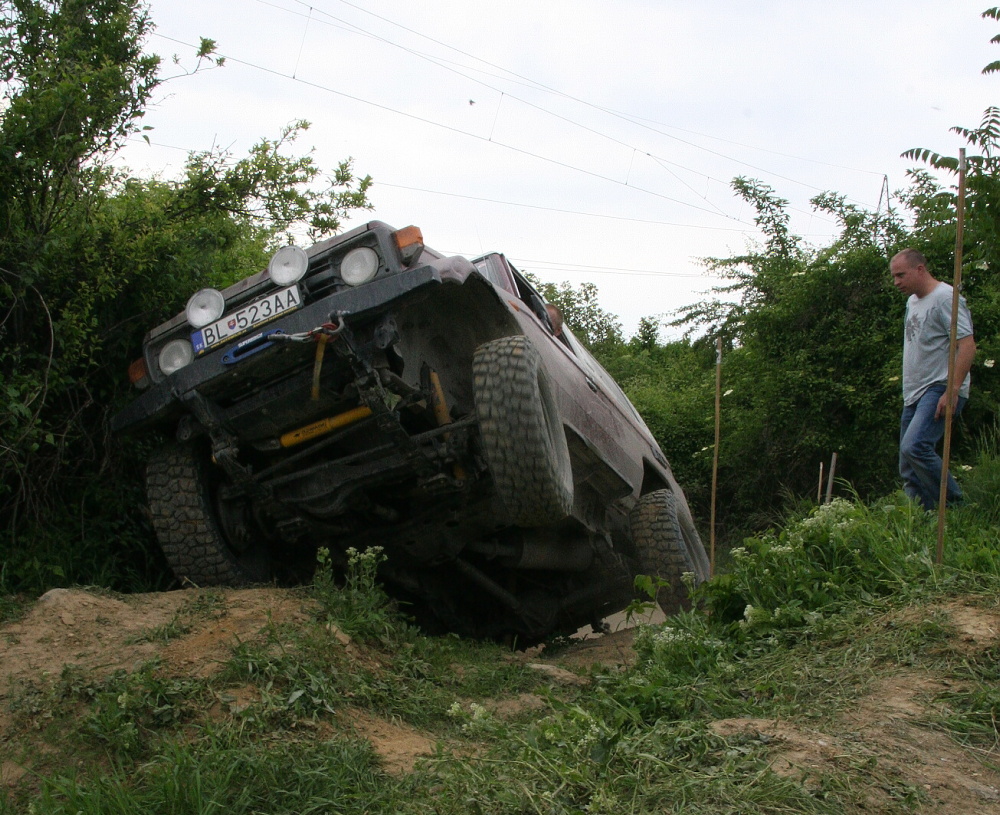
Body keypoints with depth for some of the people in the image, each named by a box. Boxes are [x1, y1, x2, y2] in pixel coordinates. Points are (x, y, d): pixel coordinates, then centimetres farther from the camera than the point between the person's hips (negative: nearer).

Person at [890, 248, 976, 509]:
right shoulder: (913, 301, 20)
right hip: (914, 393, 10)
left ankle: (956, 506, -14)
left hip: (940, 390, -10)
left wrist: (952, 391, -24)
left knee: (915, 447, -25)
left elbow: (968, 345, -18)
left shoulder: (945, 297, -10)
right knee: (909, 469, 5)